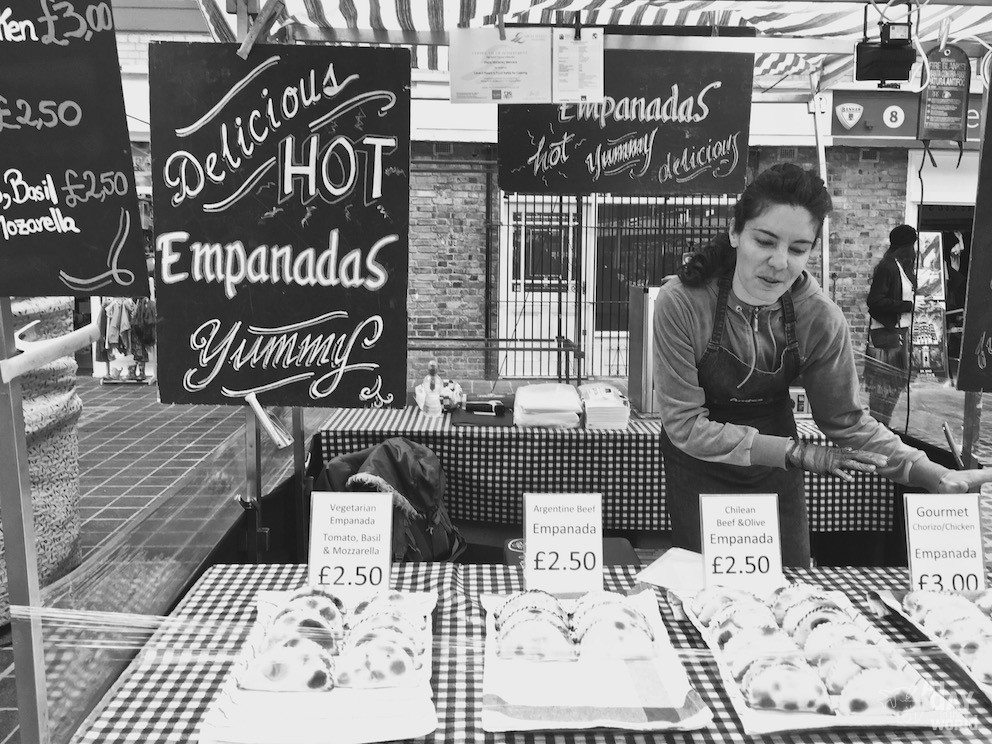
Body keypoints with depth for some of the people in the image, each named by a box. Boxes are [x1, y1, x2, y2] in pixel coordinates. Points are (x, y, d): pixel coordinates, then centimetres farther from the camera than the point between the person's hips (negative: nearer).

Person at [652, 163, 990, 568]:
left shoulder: (821, 318, -18)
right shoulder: (680, 303, -26)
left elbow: (846, 420, -7)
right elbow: (685, 424, -23)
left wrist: (938, 477, -19)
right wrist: (797, 453, -27)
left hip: (775, 473, 3)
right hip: (699, 470, -2)